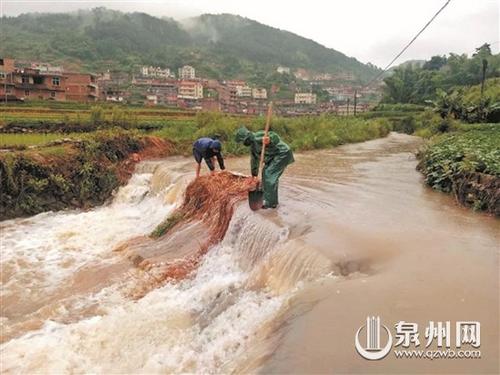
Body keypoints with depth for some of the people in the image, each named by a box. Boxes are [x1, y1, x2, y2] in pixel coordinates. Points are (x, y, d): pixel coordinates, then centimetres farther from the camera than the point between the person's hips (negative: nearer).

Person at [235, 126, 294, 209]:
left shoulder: (258, 136, -20)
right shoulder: (252, 145, 10)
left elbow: (275, 137, -28)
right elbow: (254, 159, 21)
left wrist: (269, 140, -50)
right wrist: (254, 174, 26)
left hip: (282, 154, -10)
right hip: (274, 156, 10)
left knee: (269, 175, -13)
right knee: (266, 174, 11)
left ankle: (270, 202, -7)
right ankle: (273, 201, 21)